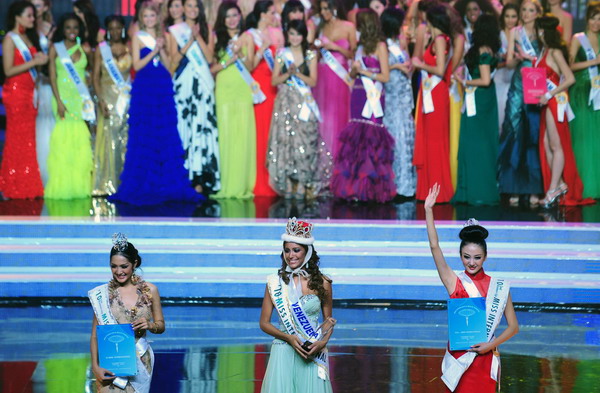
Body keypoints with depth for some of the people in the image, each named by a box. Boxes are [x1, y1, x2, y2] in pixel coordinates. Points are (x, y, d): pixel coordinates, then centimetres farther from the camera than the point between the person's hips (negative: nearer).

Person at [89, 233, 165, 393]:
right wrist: (95, 366, -11)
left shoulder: (150, 290, 0)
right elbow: (95, 335, -2)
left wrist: (149, 325, -14)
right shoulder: (102, 294, -3)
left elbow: (161, 326, 9)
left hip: (139, 363, 1)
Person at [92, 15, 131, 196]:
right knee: (108, 139, -4)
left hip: (126, 98, 1)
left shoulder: (129, 48, 9)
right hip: (108, 97, -1)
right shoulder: (101, 49, 6)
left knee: (126, 139, -3)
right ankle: (107, 183, -1)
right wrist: (100, 99, -9)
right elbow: (96, 76, 2)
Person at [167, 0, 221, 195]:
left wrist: (198, 37, -6)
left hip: (203, 84, 1)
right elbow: (174, 59, 0)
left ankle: (200, 179, -8)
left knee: (202, 126, -7)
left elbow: (209, 57, 3)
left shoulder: (206, 30, 13)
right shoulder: (174, 31, 9)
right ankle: (185, 177, -3)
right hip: (183, 84, -1)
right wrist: (189, 41, -10)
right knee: (184, 127, -5)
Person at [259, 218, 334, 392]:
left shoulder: (322, 283, 2)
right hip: (284, 352, 0)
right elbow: (264, 323, 4)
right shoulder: (275, 282, 0)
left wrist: (323, 342, -8)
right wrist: (289, 338, -11)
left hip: (313, 353, 0)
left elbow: (329, 321, 11)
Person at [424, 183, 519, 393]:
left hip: (486, 361, 0)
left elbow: (513, 326, 4)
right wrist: (428, 211, -15)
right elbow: (434, 246, -8)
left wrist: (491, 344, -12)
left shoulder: (499, 287, 2)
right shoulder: (454, 282, 1)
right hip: (459, 359, 0)